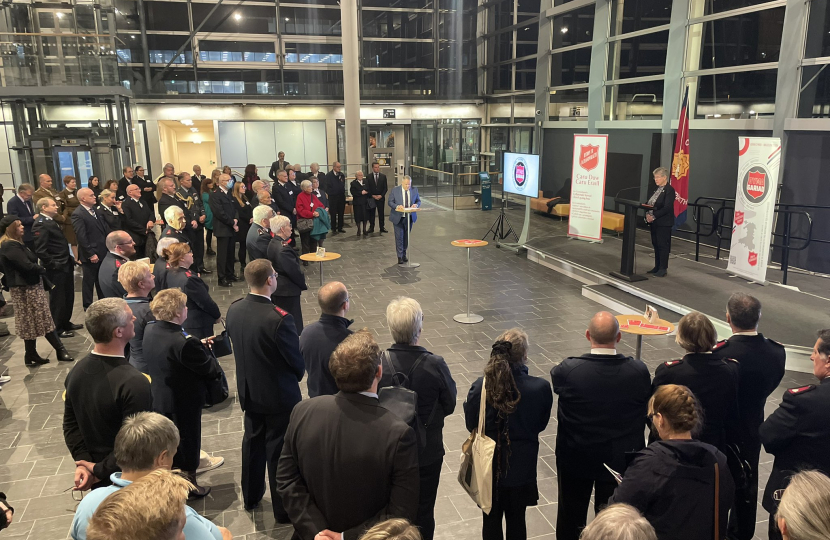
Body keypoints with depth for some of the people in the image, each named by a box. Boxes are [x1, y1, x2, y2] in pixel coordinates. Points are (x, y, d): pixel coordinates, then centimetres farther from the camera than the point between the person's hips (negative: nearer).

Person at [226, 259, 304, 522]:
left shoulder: (233, 310, -10)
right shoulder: (279, 318, -30)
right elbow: (297, 361, -18)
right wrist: (295, 377, 5)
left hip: (248, 390, 7)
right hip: (279, 395, -6)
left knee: (253, 441, 24)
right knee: (279, 451, 9)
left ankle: (251, 495, 43)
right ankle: (284, 508, 25)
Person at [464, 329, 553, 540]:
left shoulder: (480, 387, -21)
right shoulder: (540, 388, -22)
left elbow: (471, 425, -7)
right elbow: (541, 424, -5)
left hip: (489, 466, 0)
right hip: (521, 467, 0)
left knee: (491, 519, 20)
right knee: (516, 519, 21)